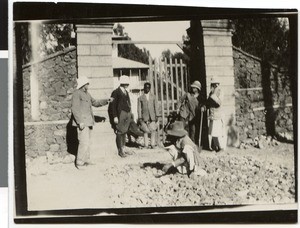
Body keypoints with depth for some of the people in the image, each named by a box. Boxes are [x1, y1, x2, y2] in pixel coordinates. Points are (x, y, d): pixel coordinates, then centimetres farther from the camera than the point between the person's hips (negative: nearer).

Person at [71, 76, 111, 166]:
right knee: (84, 142, -13)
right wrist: (80, 122, -22)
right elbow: (74, 109, -17)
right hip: (82, 122, -10)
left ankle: (86, 160, 20)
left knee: (87, 142, 13)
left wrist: (107, 101, 17)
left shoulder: (87, 94, 17)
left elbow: (95, 102, 27)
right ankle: (79, 162, -8)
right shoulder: (77, 93, -11)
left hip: (88, 121, 10)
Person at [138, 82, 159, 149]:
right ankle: (146, 144, 6)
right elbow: (139, 109, 5)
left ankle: (153, 144, 2)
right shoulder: (140, 98, 8)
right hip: (144, 117, -1)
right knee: (145, 131, -1)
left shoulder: (153, 97, 13)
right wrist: (140, 118, -2)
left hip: (152, 117, 1)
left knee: (153, 130, -6)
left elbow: (156, 107, 12)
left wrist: (156, 116, 4)